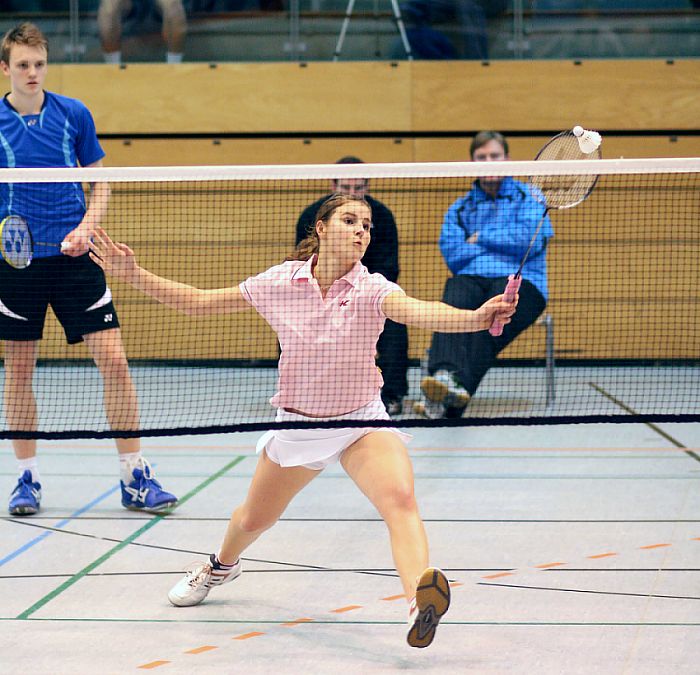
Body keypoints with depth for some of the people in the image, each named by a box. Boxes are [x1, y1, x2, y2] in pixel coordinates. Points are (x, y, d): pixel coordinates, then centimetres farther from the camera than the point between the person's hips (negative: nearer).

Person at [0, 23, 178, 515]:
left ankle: (135, 478, 3)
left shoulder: (74, 114, 3)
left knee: (114, 361, -5)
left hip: (73, 256, 1)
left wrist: (86, 227, -6)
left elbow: (100, 181, 11)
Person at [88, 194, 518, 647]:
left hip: (361, 421, -3)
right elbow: (199, 302, 0)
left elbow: (416, 311, -43)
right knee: (254, 519, 23)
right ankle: (222, 565, 59)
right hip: (297, 422, 3)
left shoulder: (371, 289, -20)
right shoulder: (280, 282, -11)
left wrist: (476, 317, -64)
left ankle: (421, 601, -52)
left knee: (400, 499, -32)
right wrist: (134, 275, -7)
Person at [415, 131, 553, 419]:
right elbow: (453, 254, 5)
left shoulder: (527, 197, 16)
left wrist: (481, 238, 3)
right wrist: (504, 244, 1)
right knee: (453, 304, -35)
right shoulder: (459, 209, 23)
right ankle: (445, 375, -62)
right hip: (471, 279, 3)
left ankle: (449, 403, -56)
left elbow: (532, 240, -4)